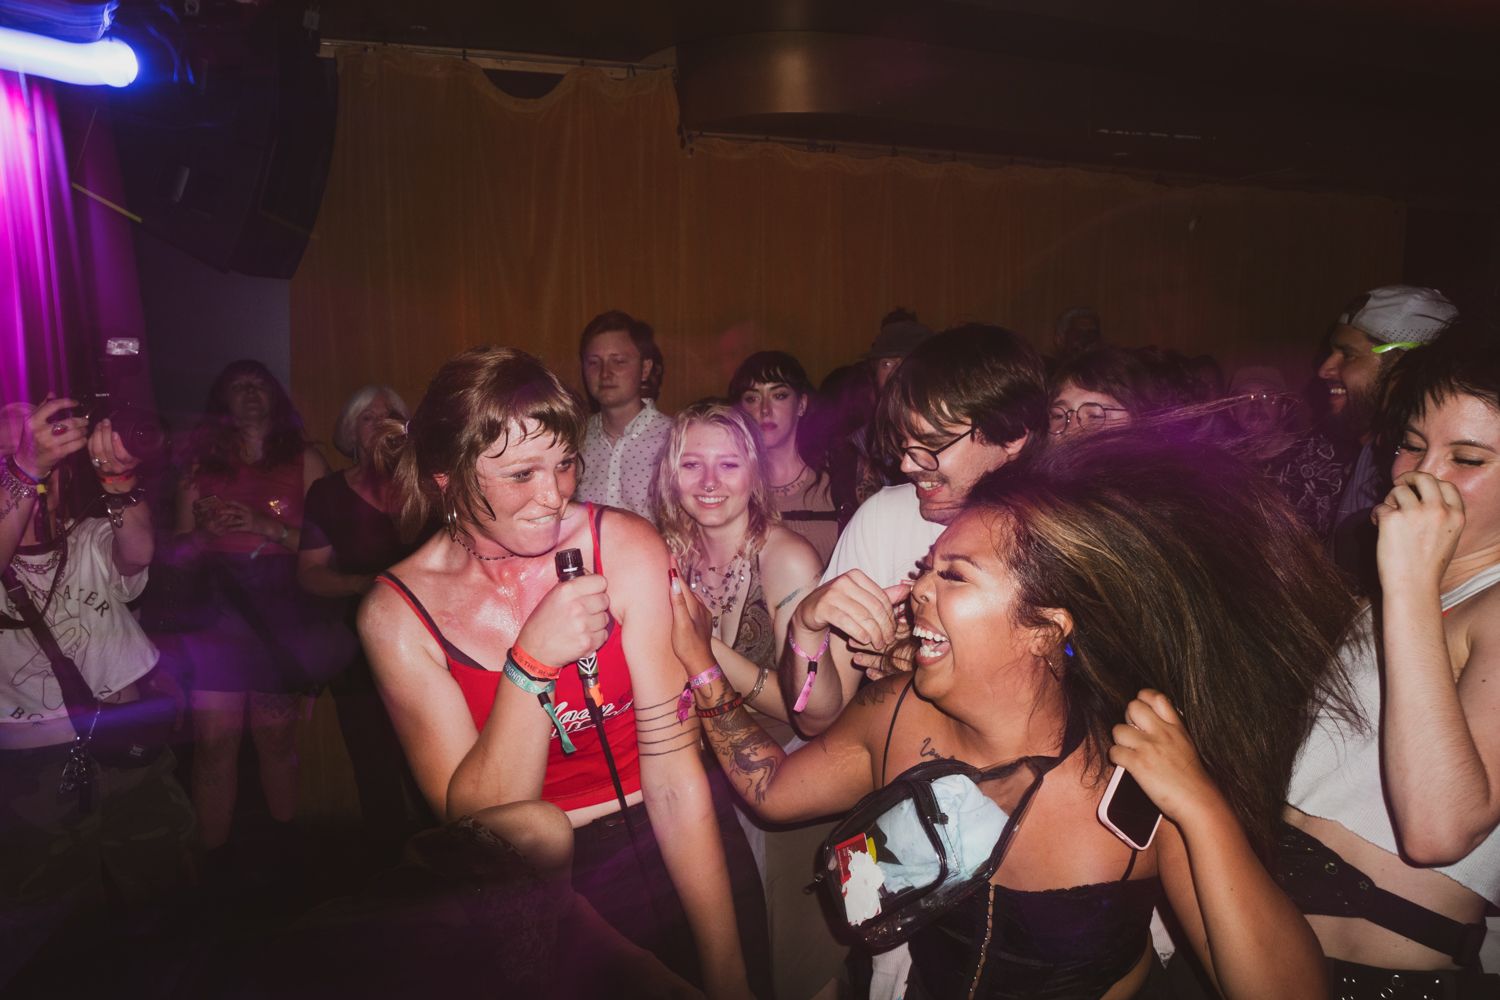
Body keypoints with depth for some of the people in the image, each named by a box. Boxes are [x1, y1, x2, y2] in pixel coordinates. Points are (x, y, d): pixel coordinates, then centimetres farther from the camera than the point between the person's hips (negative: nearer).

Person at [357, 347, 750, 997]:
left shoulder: (626, 549, -16)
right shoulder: (397, 614, -13)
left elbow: (673, 772, -17)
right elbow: (474, 819, -15)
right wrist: (533, 659, -29)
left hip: (668, 855, -1)